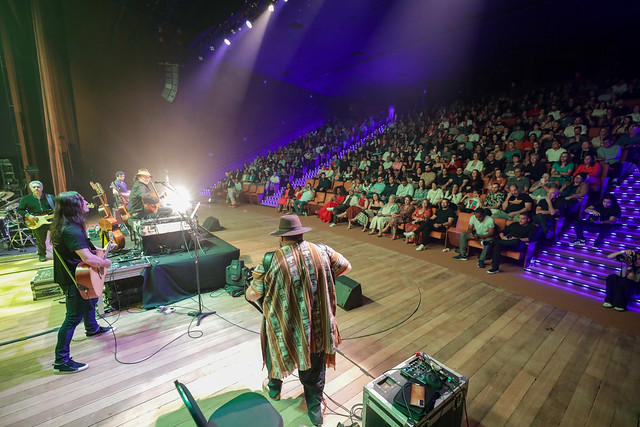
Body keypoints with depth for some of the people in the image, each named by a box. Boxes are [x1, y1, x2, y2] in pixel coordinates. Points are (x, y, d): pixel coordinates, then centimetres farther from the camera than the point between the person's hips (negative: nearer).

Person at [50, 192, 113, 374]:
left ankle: (92, 329, 54)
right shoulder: (72, 230, -30)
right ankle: (61, 361, 10)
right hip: (74, 280, -11)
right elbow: (89, 259, -37)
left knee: (91, 299, 30)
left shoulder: (64, 226, 3)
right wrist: (106, 263, -19)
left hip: (74, 275, 11)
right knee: (73, 317, -1)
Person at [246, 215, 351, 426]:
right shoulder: (321, 251, -13)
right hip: (317, 327, 1)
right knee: (314, 369, 24)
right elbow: (345, 266, 4)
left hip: (284, 327, -1)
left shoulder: (271, 261, -20)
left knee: (276, 352, 32)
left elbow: (252, 295, -10)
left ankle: (274, 389, 57)